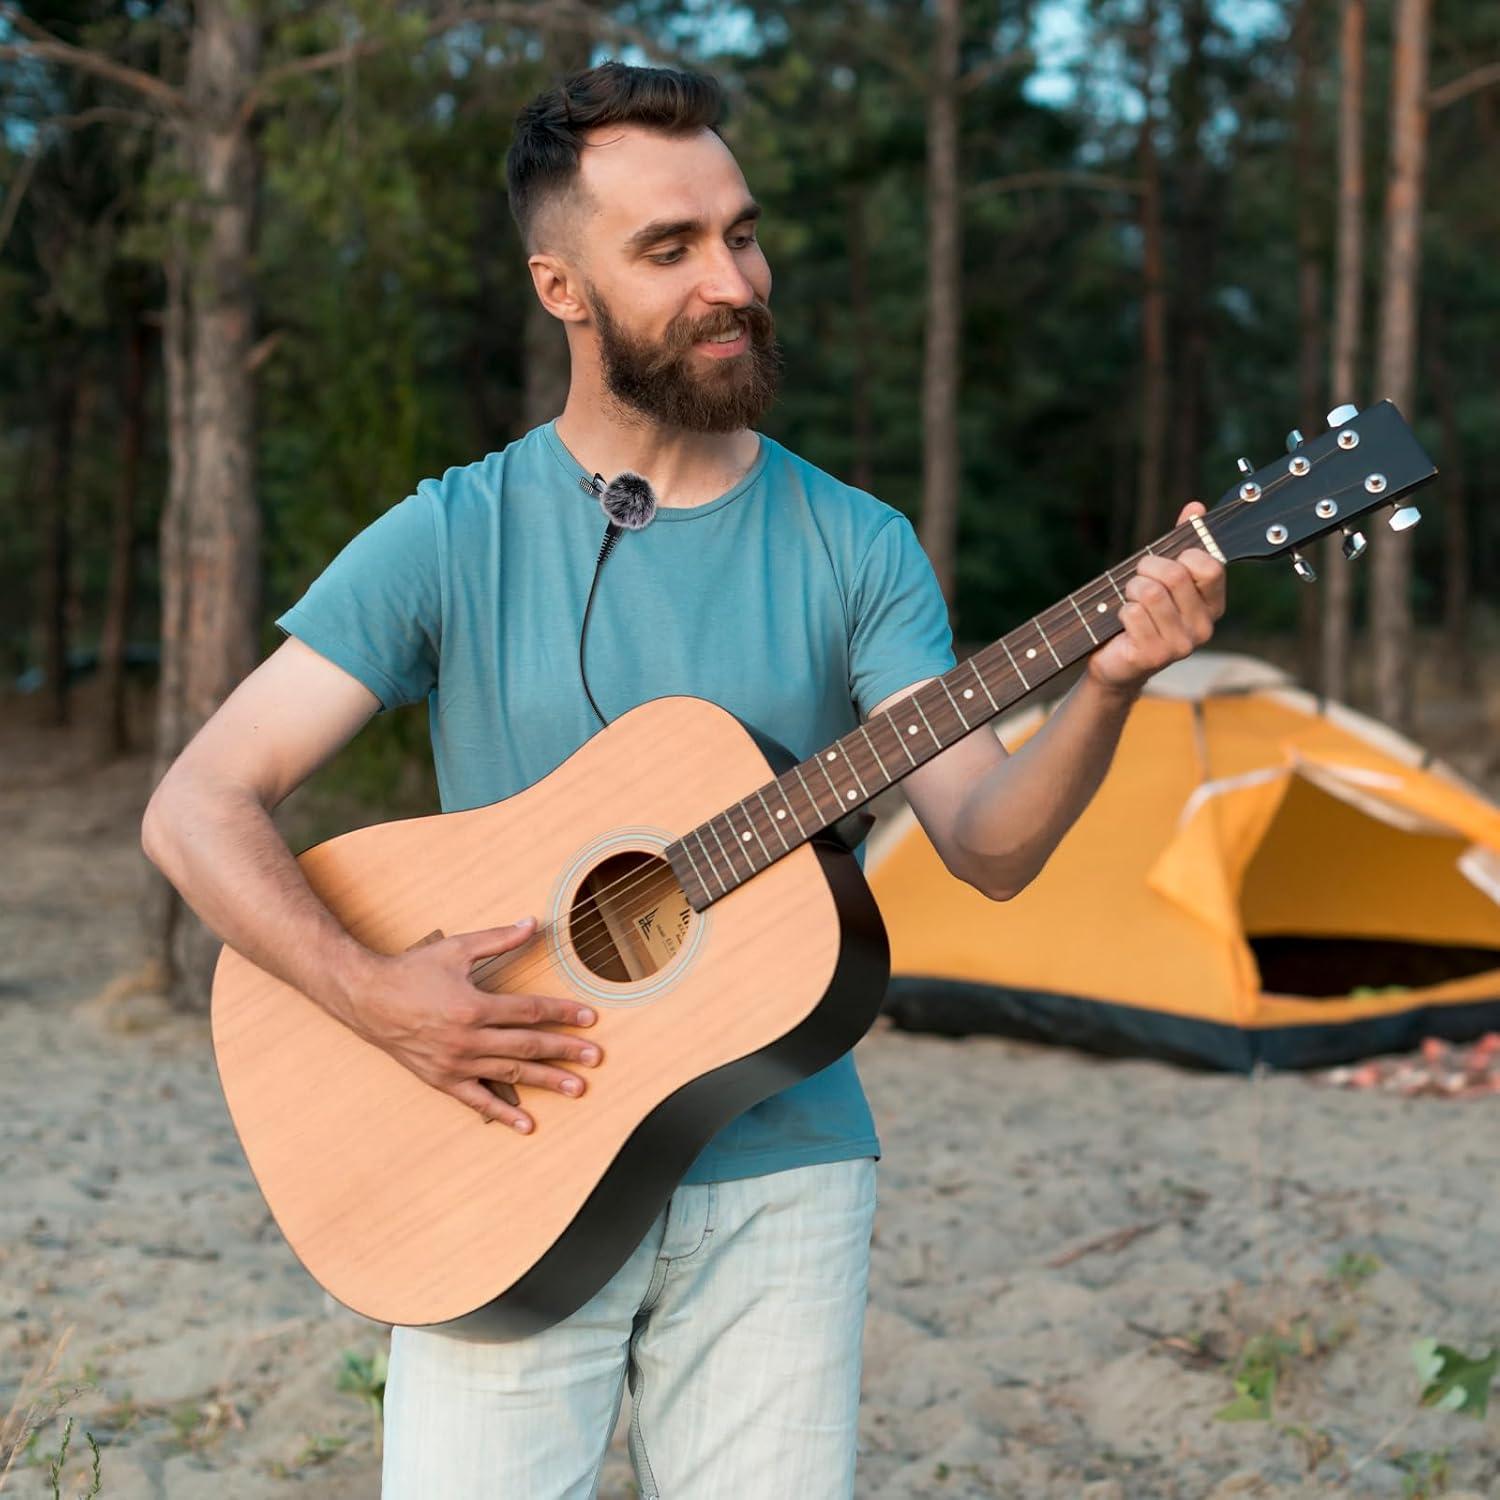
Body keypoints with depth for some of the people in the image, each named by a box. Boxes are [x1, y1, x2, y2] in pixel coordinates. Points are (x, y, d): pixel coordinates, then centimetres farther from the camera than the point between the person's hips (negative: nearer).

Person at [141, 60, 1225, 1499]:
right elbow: (198, 807, -6)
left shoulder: (854, 547, 3)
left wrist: (1104, 690, -24)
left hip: (776, 1176, 2)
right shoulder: (453, 540, -3)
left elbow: (987, 845, -5)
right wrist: (372, 992, -21)